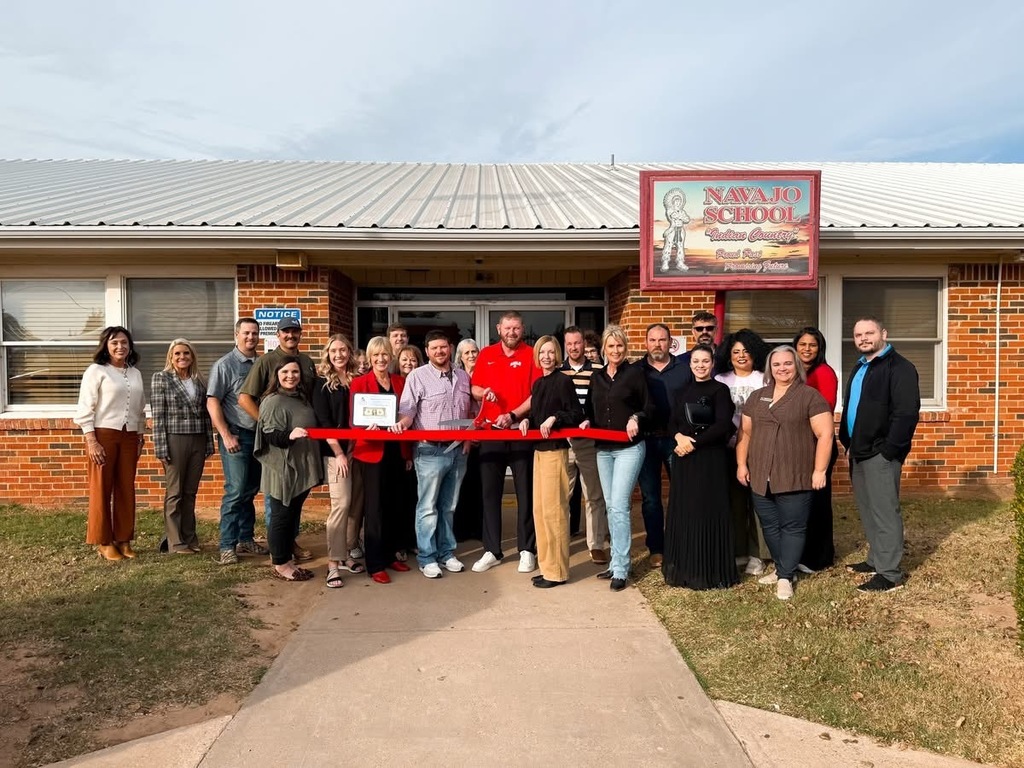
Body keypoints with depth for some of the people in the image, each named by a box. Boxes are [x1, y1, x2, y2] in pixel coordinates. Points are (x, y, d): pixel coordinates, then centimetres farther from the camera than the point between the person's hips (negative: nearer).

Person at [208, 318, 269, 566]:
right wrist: (226, 435, -13)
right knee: (236, 491, -6)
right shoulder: (225, 365, -5)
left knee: (250, 490, 12)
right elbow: (212, 403, -8)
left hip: (259, 434, 5)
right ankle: (227, 546, 3)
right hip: (236, 435, -5)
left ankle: (246, 539, 23)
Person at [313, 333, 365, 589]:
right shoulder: (323, 383, -1)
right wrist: (338, 453, -12)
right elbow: (323, 421, -7)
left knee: (355, 504, 7)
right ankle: (333, 563, -4)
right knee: (341, 504, -10)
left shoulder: (357, 380, 10)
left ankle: (345, 554, 19)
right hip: (335, 451, -5)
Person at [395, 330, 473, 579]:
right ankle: (427, 557, 9)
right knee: (428, 506, 0)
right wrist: (401, 424, -30)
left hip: (458, 450, 5)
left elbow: (470, 411, 17)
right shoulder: (417, 376, -5)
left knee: (449, 506, 13)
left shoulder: (463, 376, 11)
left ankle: (446, 552, 23)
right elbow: (408, 411, -10)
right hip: (430, 451, -4)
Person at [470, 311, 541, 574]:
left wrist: (513, 415, -19)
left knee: (526, 492, 4)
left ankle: (527, 550, 14)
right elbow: (475, 388, 14)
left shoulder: (532, 355, -2)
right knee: (490, 492, 6)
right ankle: (492, 551, 16)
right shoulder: (486, 355, 8)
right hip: (491, 431, 3)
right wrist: (483, 392, -9)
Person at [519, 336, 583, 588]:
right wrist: (527, 420, 0)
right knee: (539, 508, 11)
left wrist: (554, 418, -23)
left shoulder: (564, 381, -8)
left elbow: (577, 414, -11)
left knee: (553, 509, -6)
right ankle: (547, 566, 21)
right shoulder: (537, 384, 14)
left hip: (555, 450, -9)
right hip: (539, 449, 9)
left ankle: (557, 571, 3)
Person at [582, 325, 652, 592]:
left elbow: (649, 407, -1)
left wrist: (636, 418, -20)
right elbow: (590, 409, 19)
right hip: (603, 449, 6)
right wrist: (587, 421, -1)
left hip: (629, 448, -6)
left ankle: (620, 569, -3)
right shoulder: (596, 377, 12)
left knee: (619, 507, -11)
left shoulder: (635, 372, -3)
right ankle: (617, 562, 21)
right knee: (610, 507, 11)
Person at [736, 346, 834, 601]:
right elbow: (745, 433, 15)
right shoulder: (757, 397, 13)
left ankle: (786, 577, 7)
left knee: (792, 527, 0)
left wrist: (819, 470, -11)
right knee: (770, 526, 11)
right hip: (761, 477, 5)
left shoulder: (810, 396, -3)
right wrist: (741, 464, 9)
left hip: (795, 477, -5)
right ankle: (782, 569, 25)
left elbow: (825, 434, -7)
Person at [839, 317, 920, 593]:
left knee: (884, 511, -4)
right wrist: (848, 443, 16)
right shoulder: (859, 368, 17)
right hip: (859, 452, 9)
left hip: (881, 454, -9)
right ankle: (876, 560, 28)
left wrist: (889, 450, -21)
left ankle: (890, 573, 3)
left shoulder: (899, 367, -11)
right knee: (868, 511, 16)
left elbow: (907, 412, -19)